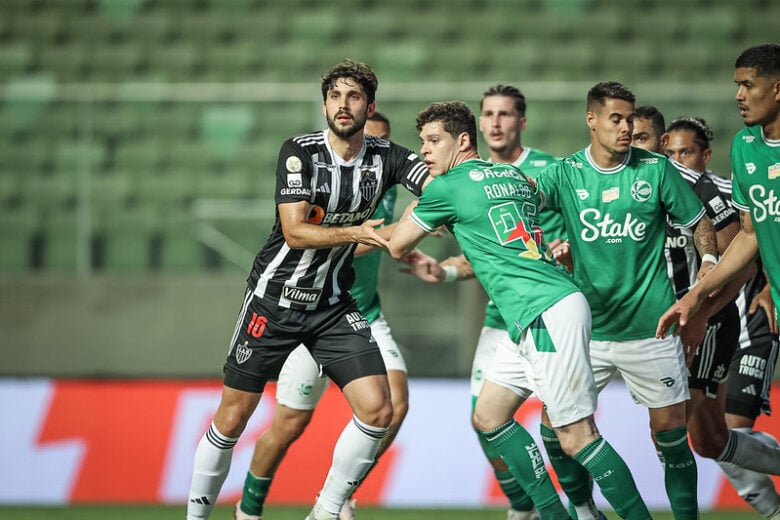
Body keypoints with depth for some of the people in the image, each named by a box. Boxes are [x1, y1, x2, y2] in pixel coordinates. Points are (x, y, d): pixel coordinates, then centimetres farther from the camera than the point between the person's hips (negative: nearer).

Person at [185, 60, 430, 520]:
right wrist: (354, 232, -27)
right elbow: (295, 232, -19)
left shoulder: (386, 157, -2)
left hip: (335, 305, 3)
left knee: (378, 410, -12)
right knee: (232, 418, -1)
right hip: (275, 297, -3)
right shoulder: (300, 151, -12)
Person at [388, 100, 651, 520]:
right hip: (532, 322, 10)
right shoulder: (514, 174, 17)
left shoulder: (447, 188, -4)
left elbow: (397, 246, 9)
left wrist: (414, 207, 28)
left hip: (547, 315, -10)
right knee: (488, 418, 13)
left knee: (576, 437, -11)